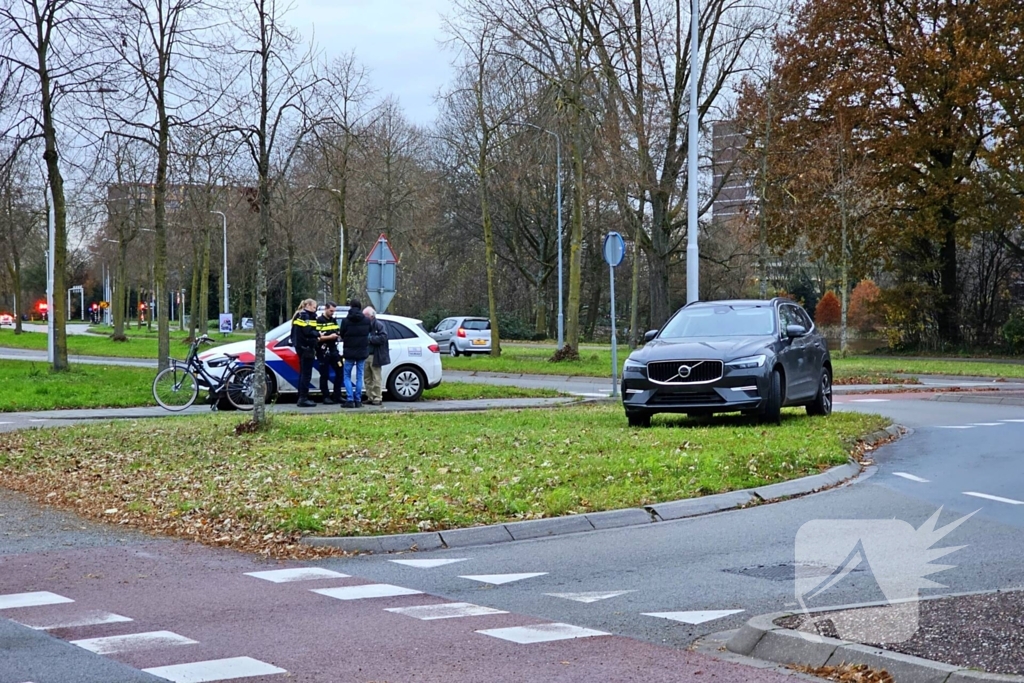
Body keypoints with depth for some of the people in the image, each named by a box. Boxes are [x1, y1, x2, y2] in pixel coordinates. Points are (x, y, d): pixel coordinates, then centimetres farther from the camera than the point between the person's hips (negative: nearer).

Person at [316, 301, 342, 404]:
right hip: (323, 351, -7)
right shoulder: (318, 321, -7)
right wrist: (329, 337, -19)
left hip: (333, 350, 7)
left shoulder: (333, 320, 15)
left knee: (339, 372, 4)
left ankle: (337, 396, 12)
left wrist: (337, 335, 3)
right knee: (324, 375, -1)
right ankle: (326, 397, 6)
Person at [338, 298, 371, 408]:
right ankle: (358, 400, 7)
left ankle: (350, 400, -4)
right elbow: (368, 333, 4)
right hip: (362, 351, 3)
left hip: (350, 352, -3)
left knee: (347, 376, 7)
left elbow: (342, 334, -3)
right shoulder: (366, 320, -2)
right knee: (359, 376, 9)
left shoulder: (346, 320, -11)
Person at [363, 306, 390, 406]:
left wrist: (370, 339, -17)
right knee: (368, 379, 9)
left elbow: (383, 338, -17)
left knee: (376, 379, -4)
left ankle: (377, 398, -1)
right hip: (366, 356, 7)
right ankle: (370, 397, 14)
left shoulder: (379, 325, -6)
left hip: (375, 356, -7)